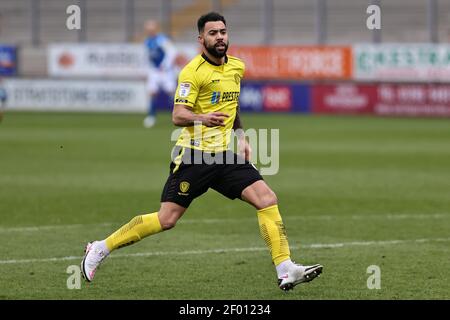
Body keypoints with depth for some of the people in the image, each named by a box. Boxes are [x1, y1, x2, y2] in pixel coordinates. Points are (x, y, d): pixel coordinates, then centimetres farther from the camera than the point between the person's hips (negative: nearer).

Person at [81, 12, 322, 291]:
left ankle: (286, 271, -8)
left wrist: (241, 137, 21)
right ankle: (100, 249, 9)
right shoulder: (193, 71, -10)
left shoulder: (237, 67, 12)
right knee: (166, 219, -6)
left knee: (267, 200, -10)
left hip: (226, 155, 6)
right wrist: (202, 118, -35)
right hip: (194, 156, -6)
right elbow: (177, 115, -17)